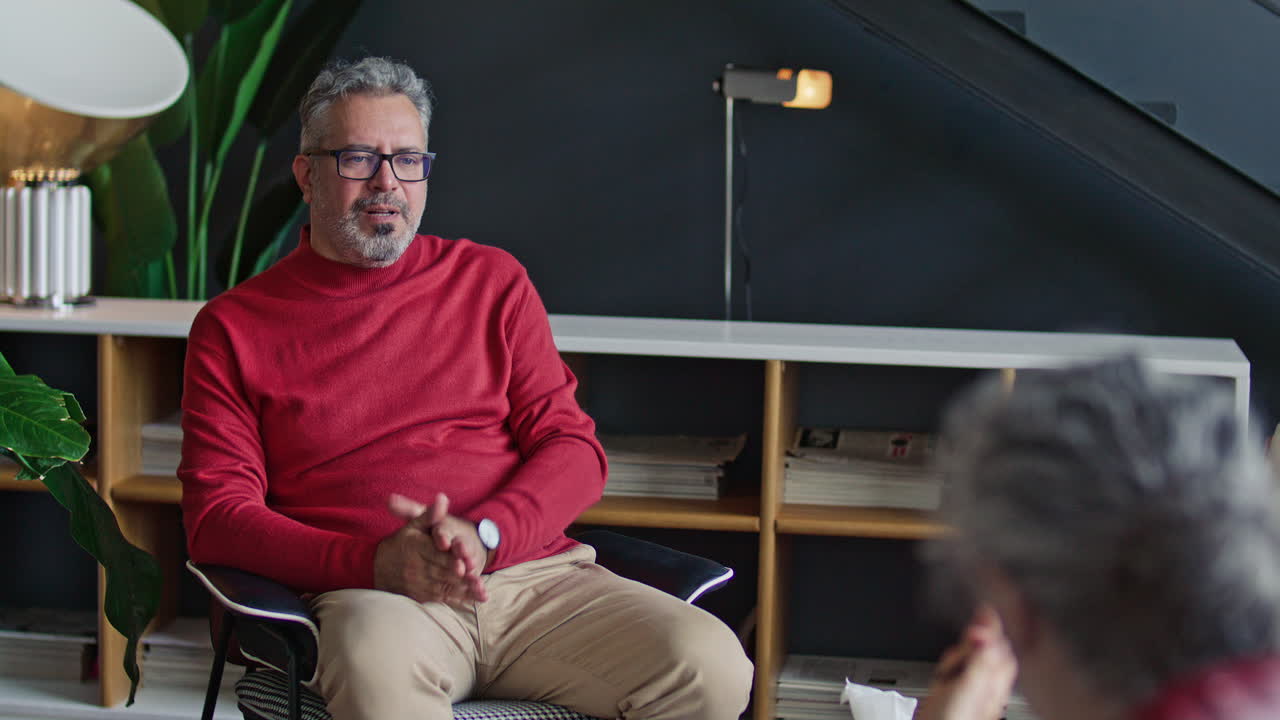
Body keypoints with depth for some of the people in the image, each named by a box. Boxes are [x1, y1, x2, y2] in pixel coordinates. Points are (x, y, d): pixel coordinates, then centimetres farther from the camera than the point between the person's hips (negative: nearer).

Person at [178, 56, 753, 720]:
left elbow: (573, 446, 12)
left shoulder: (493, 281, 18)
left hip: (534, 573, 4)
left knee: (711, 667, -23)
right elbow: (216, 517, 2)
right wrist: (376, 563, -15)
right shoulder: (233, 328, 11)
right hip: (368, 596, -3)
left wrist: (483, 534, -11)